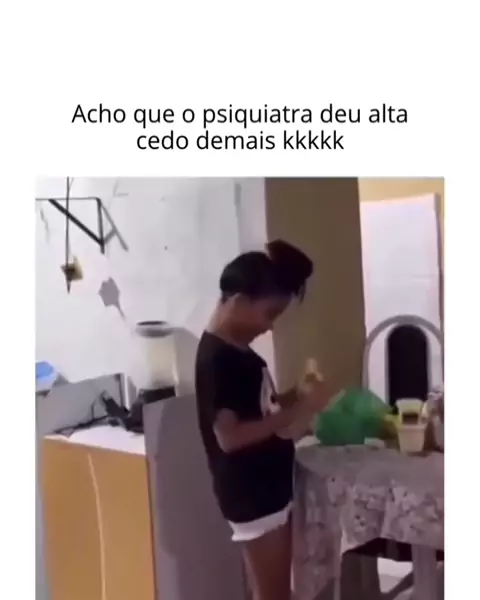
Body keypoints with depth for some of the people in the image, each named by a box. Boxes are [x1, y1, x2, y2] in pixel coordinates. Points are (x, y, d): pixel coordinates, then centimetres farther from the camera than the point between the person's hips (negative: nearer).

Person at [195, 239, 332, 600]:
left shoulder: (238, 351, 9)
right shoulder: (217, 358, -20)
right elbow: (229, 436, -26)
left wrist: (292, 398, 1)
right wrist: (297, 411, -24)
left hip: (271, 489, 9)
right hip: (251, 496, -9)